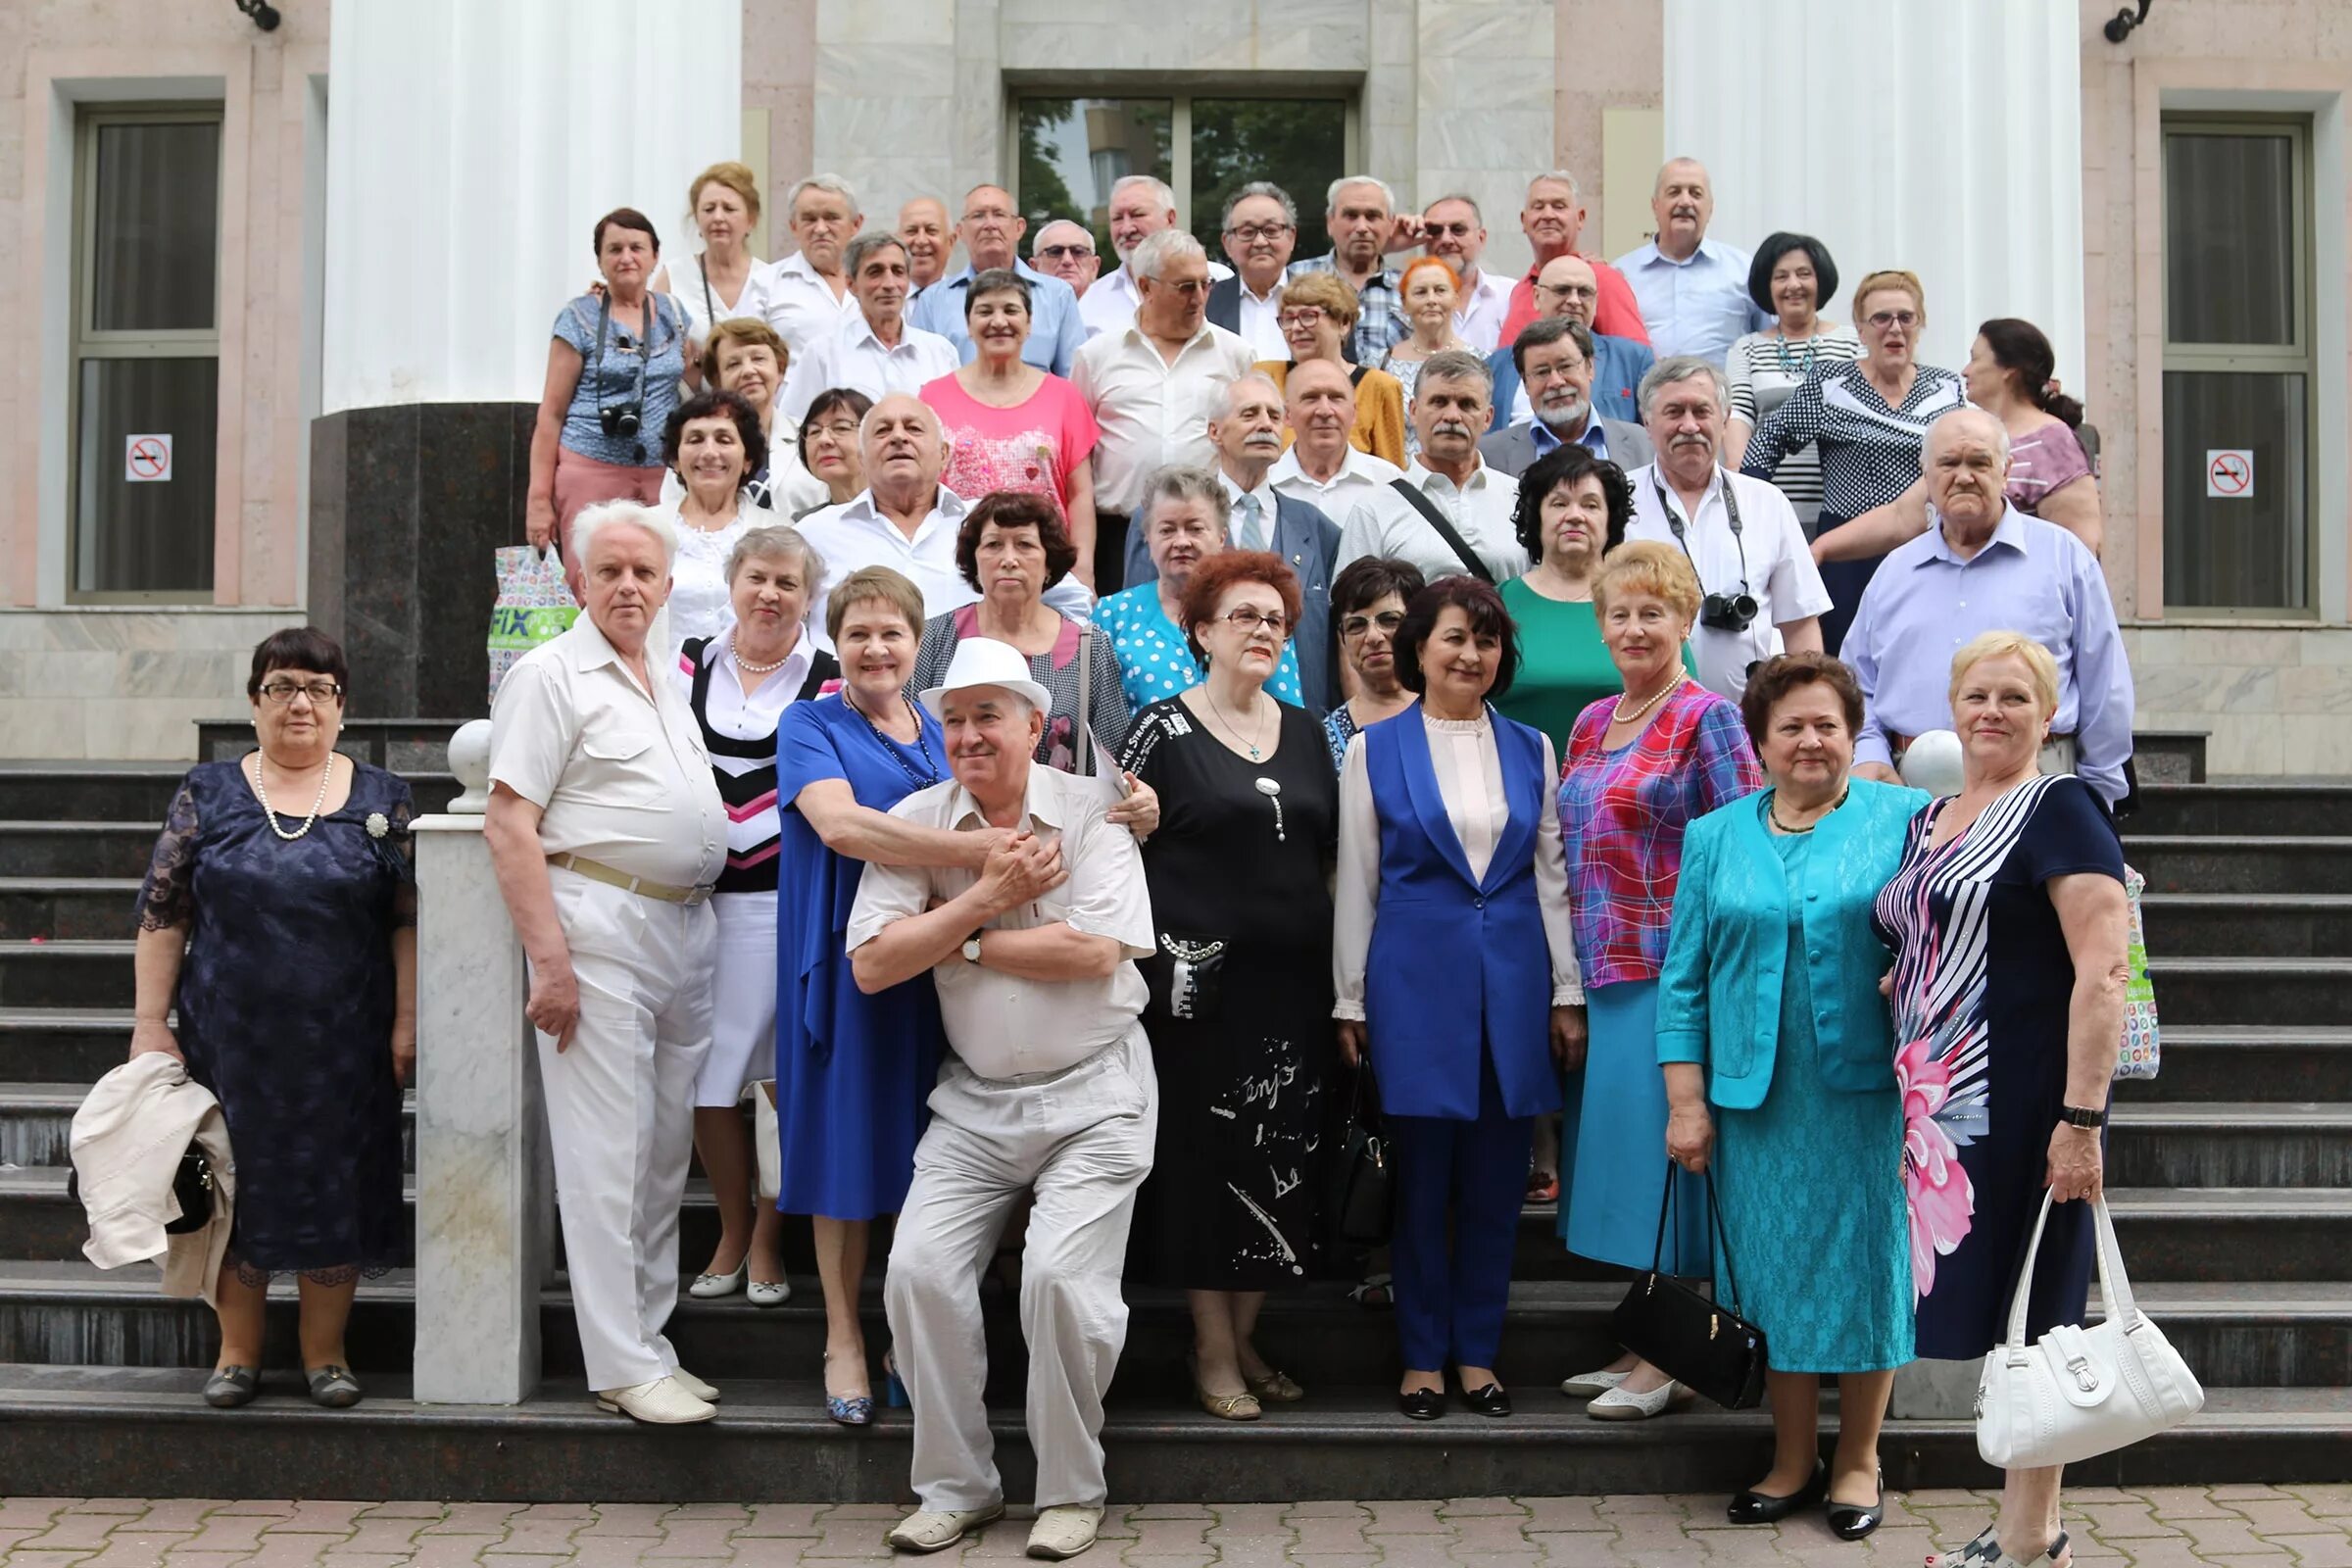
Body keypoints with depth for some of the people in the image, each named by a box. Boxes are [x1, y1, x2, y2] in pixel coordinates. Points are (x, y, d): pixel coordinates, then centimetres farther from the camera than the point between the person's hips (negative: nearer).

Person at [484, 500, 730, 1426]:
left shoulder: (669, 683, 19)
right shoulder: (551, 673, -4)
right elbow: (510, 825, -12)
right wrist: (550, 960, -18)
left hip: (688, 926, 8)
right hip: (601, 924, -8)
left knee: (667, 1150, 11)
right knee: (609, 1155, -5)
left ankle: (646, 1339, 20)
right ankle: (622, 1367, 0)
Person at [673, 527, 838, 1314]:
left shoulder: (831, 680, 0)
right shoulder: (689, 665, 8)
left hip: (788, 898, -3)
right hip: (696, 895, 3)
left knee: (786, 1076, 1)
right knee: (705, 1078, 5)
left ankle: (767, 1238, 18)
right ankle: (731, 1232, 24)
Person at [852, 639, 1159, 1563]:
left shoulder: (1088, 813, -6)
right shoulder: (915, 823, 0)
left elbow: (1096, 952, -18)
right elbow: (871, 966, -9)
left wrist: (964, 941, -11)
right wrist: (992, 894, -14)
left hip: (1094, 1092, -3)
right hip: (976, 1098, 3)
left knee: (1061, 1277, -17)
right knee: (919, 1270, -10)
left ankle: (1072, 1492, 5)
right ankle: (956, 1488, 9)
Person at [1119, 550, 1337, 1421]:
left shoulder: (1305, 731, 12)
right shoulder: (1163, 728, -2)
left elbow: (1329, 852, 15)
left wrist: (1341, 975, 8)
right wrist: (1160, 955, -9)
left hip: (1293, 980, 5)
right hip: (1201, 980, -4)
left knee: (1280, 1165, 6)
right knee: (1206, 1158, 0)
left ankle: (1245, 1339, 19)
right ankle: (1213, 1353, 10)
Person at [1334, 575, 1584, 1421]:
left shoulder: (1530, 749, 10)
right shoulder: (1374, 750, 3)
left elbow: (1551, 876, 10)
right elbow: (1355, 883, 4)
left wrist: (1567, 993, 6)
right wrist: (1350, 1002, 1)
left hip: (1512, 981, 2)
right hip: (1415, 978, -2)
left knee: (1496, 1181, 6)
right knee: (1421, 1176, 3)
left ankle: (1477, 1352, 18)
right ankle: (1423, 1357, 15)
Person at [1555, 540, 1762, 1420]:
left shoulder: (1706, 719, -7)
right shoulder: (1590, 725, 14)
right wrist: (1573, 975, 15)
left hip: (1671, 971, -7)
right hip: (1604, 974, 7)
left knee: (1658, 1149, -4)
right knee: (1623, 1156, 11)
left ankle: (1667, 1362, 6)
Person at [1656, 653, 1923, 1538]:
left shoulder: (1907, 822, 2)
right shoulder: (1716, 838, 9)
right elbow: (1684, 979, 7)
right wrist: (1686, 1101, 2)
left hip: (1869, 1092, -2)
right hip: (1757, 1096, 2)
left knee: (1865, 1261, 4)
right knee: (1777, 1268, 7)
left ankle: (1857, 1460, 20)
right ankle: (1792, 1460, 21)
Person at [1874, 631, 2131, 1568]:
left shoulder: (2057, 811, -9)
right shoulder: (1929, 820, 15)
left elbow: (2103, 970, -16)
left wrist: (2082, 1117, -22)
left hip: (2020, 1099, -8)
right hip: (1943, 1104, 8)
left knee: (2025, 1316, -1)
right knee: (1986, 1314, 12)